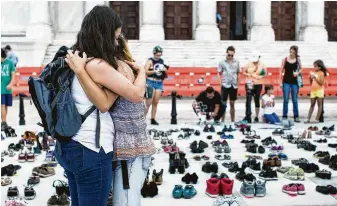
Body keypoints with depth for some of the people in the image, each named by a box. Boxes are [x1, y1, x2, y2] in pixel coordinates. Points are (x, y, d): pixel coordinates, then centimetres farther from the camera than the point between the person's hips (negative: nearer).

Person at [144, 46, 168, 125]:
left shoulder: (162, 61, 13)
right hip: (151, 83, -6)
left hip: (159, 83, 6)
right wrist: (154, 71, -26)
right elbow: (145, 71, -16)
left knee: (155, 103, 7)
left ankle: (153, 119, 12)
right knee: (148, 103, -8)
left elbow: (165, 74, 24)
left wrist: (165, 70, 2)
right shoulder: (150, 61, -4)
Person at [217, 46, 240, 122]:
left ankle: (233, 121, 17)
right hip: (225, 85, -3)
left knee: (232, 104, 10)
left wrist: (237, 84, 8)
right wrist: (221, 82, -9)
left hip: (234, 86, 3)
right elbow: (219, 74, 2)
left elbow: (238, 74, 12)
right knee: (223, 104, 1)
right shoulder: (222, 62, -1)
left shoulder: (236, 62, 7)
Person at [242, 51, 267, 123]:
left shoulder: (262, 65, 1)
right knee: (248, 100, -12)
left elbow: (265, 73, 6)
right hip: (249, 84, -1)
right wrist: (249, 75, -13)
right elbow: (244, 72, 6)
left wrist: (261, 76, -15)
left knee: (257, 100, 10)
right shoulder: (249, 64, 1)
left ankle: (256, 117, 19)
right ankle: (248, 116, -12)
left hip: (258, 84, 1)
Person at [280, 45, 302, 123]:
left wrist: (297, 73, -9)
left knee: (295, 100, 6)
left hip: (295, 82, 1)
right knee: (285, 100, 0)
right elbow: (281, 71, 0)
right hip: (286, 81, -1)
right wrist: (280, 82, -4)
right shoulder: (285, 59, -3)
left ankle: (296, 116, 13)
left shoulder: (297, 59, 1)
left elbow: (301, 69, 13)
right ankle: (284, 116, 7)